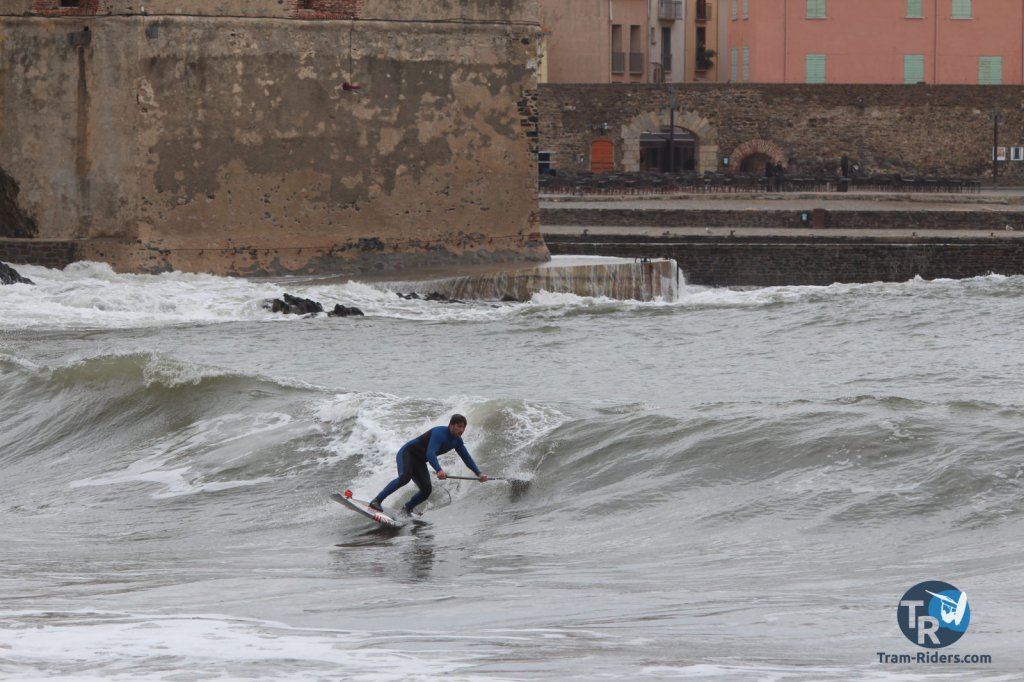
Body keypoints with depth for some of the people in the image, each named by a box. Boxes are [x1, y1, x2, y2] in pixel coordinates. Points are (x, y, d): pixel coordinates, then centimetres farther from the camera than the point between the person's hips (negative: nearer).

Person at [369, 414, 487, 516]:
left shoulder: (457, 441, 0)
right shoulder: (440, 433, -28)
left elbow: (467, 458, 11)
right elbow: (430, 453, -41)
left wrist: (479, 473, -1)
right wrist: (439, 470, -56)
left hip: (419, 461, 8)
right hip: (407, 453, -8)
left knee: (426, 490, -9)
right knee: (405, 477, -35)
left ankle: (407, 509, 15)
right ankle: (377, 501, -34)